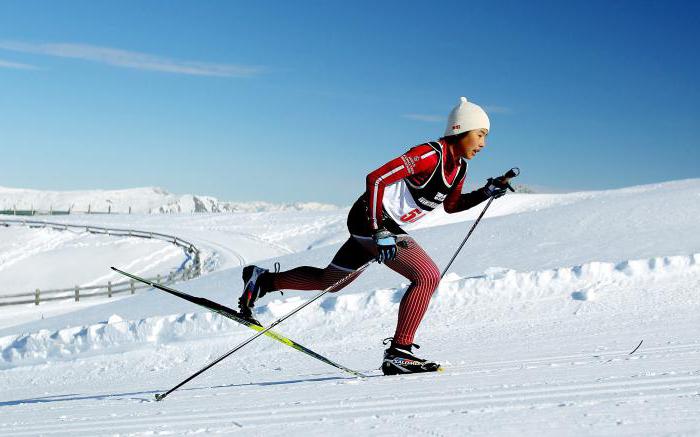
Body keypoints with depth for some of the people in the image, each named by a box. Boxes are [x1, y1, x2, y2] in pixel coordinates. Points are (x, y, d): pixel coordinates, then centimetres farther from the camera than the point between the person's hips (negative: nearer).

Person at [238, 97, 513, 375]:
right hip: (373, 221, -9)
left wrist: (486, 193, 9)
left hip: (389, 228, 9)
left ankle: (263, 280, 29)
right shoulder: (429, 155, -21)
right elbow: (376, 179, -26)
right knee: (427, 276, -18)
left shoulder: (458, 167, 7)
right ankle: (398, 353, -14)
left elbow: (451, 205, 24)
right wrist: (380, 232, -30)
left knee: (330, 282, 18)